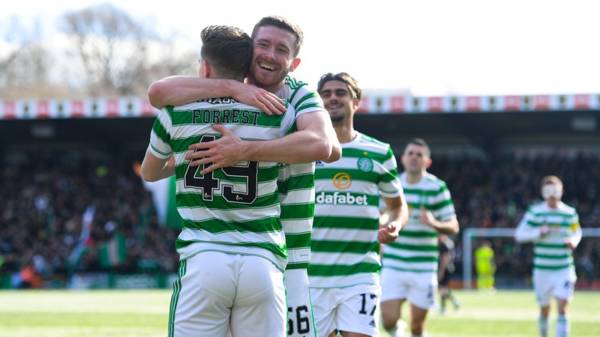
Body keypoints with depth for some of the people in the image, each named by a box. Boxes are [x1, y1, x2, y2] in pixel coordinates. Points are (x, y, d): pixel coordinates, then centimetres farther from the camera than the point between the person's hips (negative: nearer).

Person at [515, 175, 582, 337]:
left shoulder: (570, 213, 3)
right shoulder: (535, 212, -3)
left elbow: (577, 232, 19)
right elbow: (519, 234, -6)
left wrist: (574, 241, -4)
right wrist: (538, 232, -21)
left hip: (565, 269, 0)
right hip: (542, 268, 0)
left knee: (562, 308, -13)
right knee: (544, 309, 11)